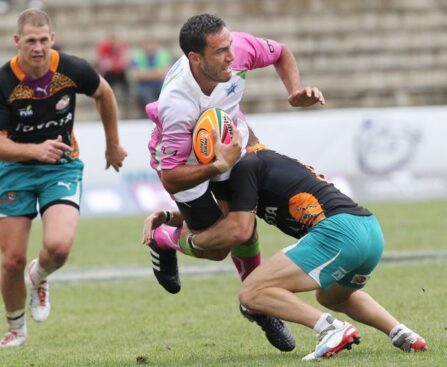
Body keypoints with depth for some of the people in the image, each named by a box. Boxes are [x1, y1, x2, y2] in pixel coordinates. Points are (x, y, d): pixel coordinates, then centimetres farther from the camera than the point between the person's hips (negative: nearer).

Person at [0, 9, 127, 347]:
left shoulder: (72, 70, -15)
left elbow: (104, 94, 8)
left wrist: (113, 145, 17)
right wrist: (36, 150, -38)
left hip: (63, 167, 0)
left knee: (59, 246, -23)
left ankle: (40, 276, 15)